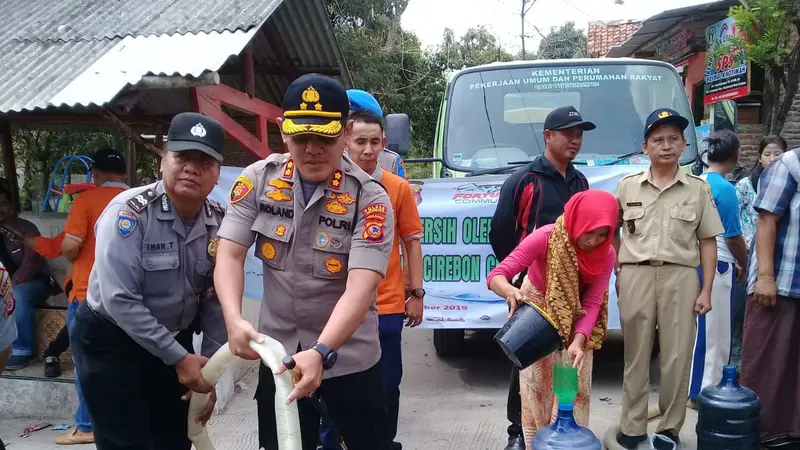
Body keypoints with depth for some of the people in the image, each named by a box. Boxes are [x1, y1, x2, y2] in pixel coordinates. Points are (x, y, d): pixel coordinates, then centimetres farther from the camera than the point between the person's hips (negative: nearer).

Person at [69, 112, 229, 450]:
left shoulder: (220, 223, -8)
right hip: (109, 340, -5)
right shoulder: (129, 212, -23)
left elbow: (216, 300, -3)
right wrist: (179, 358, -23)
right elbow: (120, 301, -26)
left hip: (176, 340, 5)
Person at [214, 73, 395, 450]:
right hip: (278, 352, 3)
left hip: (348, 356, -2)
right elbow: (229, 255, -8)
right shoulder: (258, 179, -6)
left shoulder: (369, 198, -17)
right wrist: (234, 321, -26)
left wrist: (320, 353, -39)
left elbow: (361, 287, -27)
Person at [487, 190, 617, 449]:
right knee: (536, 384, 1)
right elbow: (495, 276, -36)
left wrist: (578, 341, -39)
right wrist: (511, 291, -58)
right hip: (536, 310, -2)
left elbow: (592, 303, -22)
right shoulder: (544, 238, -32)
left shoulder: (606, 255, -22)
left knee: (575, 384, 3)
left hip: (575, 318, 3)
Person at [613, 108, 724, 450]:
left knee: (677, 357, 3)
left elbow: (707, 242, 6)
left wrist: (706, 291, 0)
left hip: (681, 277, 0)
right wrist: (618, 271, 8)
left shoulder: (698, 188, 5)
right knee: (636, 355, 7)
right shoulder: (627, 186, 7)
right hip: (636, 276, 1)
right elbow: (611, 231, 17)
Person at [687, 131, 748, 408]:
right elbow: (733, 237, -13)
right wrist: (743, 264, 5)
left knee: (699, 328, 16)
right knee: (716, 332, 4)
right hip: (718, 265, -8)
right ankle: (705, 392, 12)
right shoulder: (725, 189, -17)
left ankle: (696, 387, 27)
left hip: (696, 263, 8)